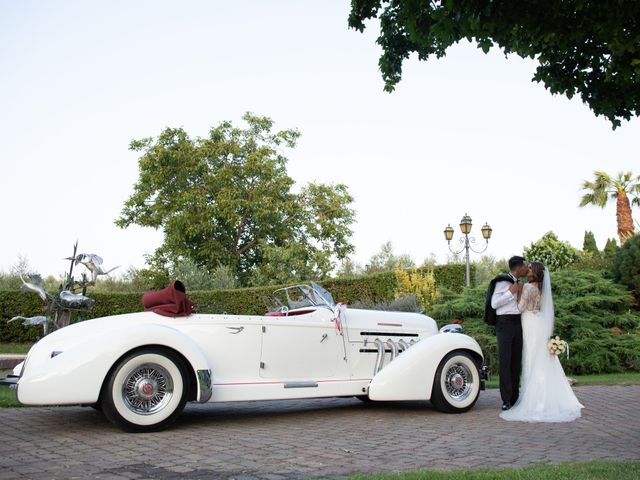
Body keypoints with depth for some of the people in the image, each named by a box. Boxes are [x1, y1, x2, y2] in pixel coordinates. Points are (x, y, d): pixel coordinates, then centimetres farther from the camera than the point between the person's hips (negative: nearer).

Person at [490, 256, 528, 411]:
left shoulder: (518, 284, 17)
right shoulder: (502, 282, -6)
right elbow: (494, 304, -12)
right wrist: (511, 292, -14)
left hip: (518, 323, 8)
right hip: (504, 323, -7)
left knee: (516, 361, 7)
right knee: (505, 361, -7)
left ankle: (515, 397, 14)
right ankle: (506, 400, -5)